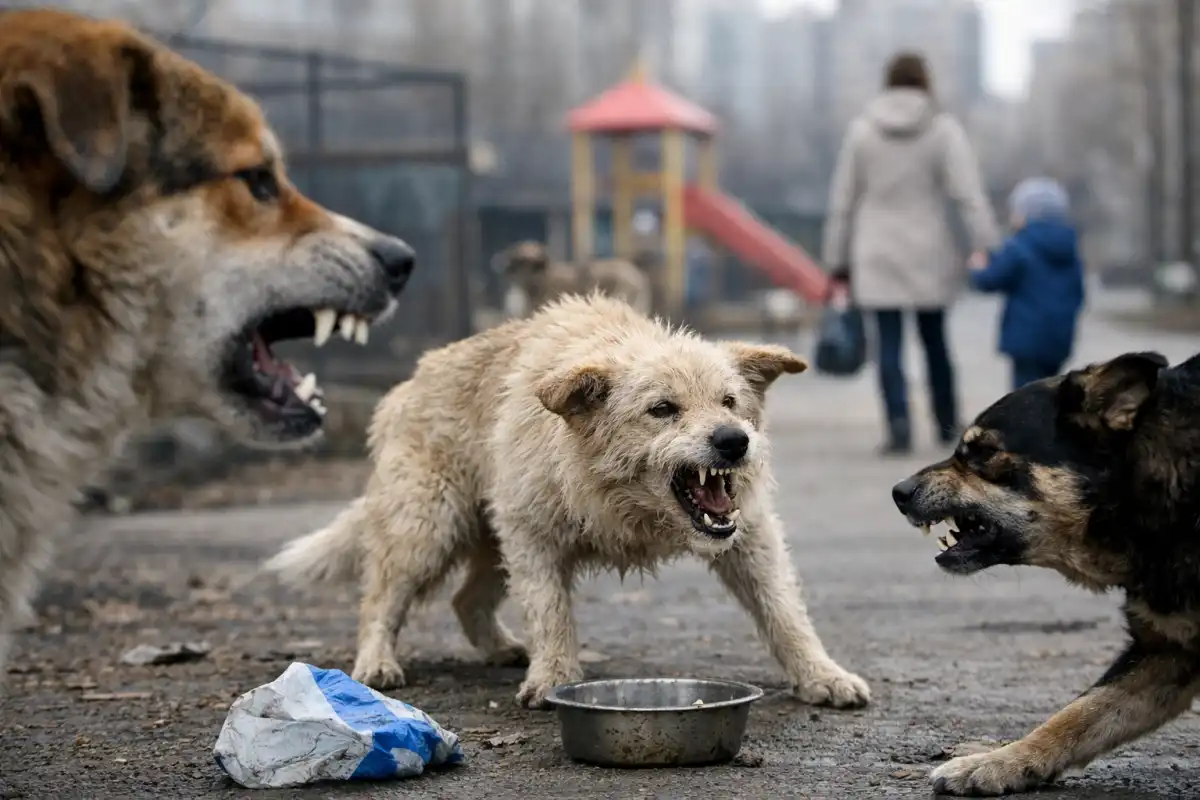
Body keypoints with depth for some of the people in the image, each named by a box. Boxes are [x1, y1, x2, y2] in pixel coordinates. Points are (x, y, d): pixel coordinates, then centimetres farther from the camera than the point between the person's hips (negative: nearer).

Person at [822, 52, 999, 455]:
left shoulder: (862, 129, 0)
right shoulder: (943, 128, -5)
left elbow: (842, 200, 2)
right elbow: (970, 195, -15)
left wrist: (838, 262, 8)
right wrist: (990, 251, -16)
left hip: (876, 258, 0)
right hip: (927, 255, 0)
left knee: (889, 346, 0)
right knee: (934, 339, 17)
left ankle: (900, 425, -18)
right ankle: (947, 424, 28)